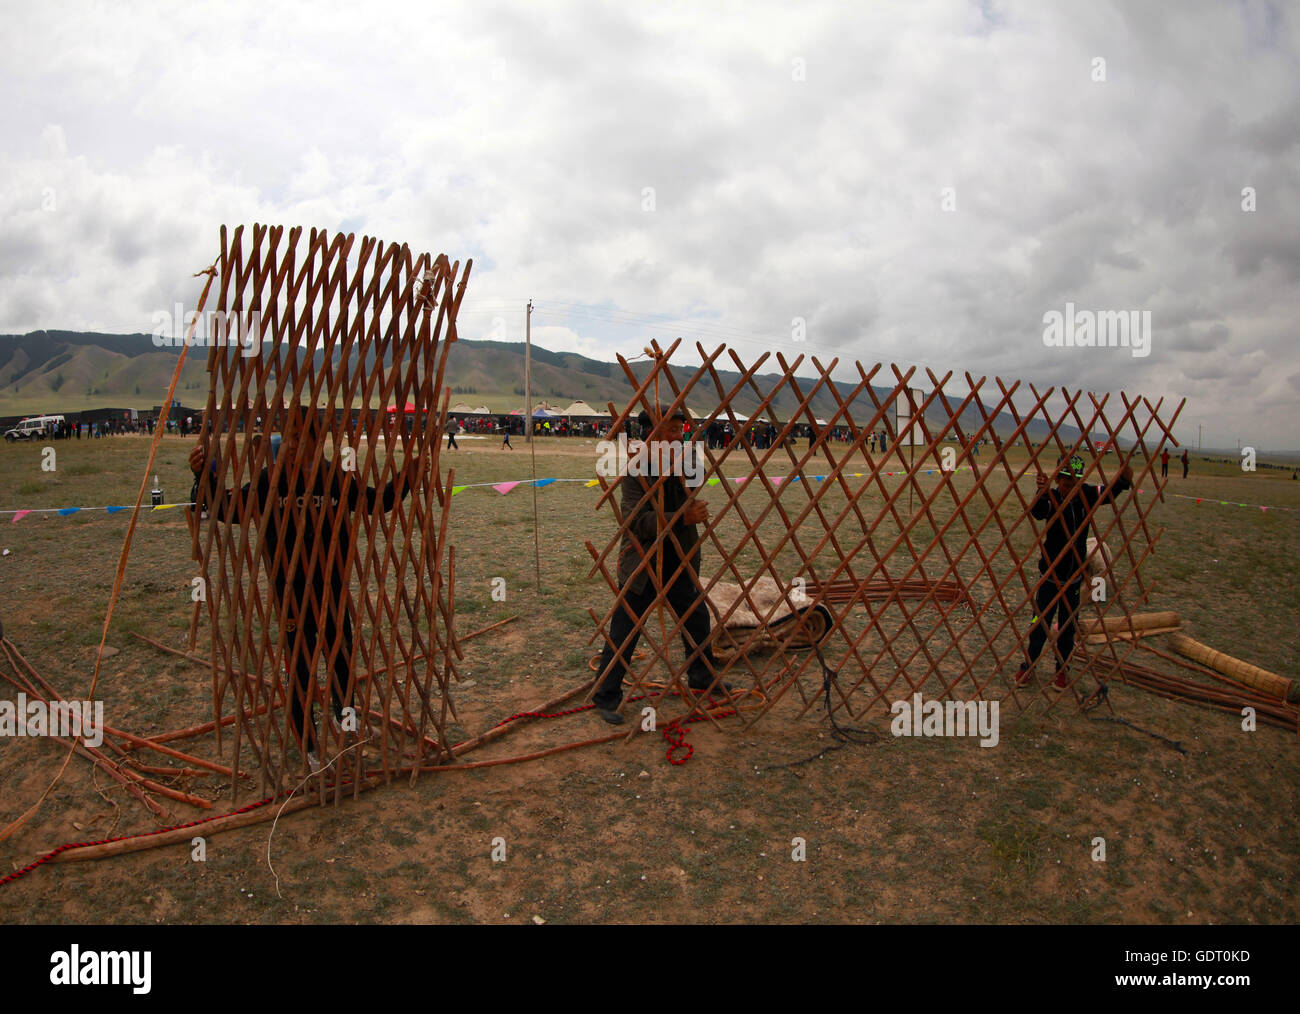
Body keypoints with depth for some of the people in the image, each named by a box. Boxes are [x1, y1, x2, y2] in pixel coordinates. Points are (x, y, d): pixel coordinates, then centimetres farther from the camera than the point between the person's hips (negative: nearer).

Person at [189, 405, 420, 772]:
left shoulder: (337, 478, -5)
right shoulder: (270, 480, -9)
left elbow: (377, 501, 9)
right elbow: (227, 509, -4)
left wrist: (404, 480, -6)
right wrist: (204, 475, -19)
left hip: (333, 590, 2)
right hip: (290, 594, -2)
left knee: (341, 656, 18)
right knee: (300, 668, 7)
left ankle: (343, 715, 47)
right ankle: (308, 746, 26)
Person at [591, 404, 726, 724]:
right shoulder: (636, 469, -19)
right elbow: (636, 520, -29)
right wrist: (683, 518, -34)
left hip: (678, 565, 7)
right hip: (641, 569, -7)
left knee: (697, 620, 20)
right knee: (624, 635, 0)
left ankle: (702, 677, 43)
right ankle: (606, 698, 15)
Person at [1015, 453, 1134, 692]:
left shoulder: (1085, 495, -6)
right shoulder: (1052, 498, -17)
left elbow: (1110, 492, -11)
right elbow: (1037, 512, -37)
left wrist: (1124, 479, -34)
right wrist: (1042, 493, -60)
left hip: (1075, 577, 3)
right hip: (1050, 575, -3)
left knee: (1068, 627, 13)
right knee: (1039, 624, 3)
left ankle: (1063, 670, 29)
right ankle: (1027, 666, 21)